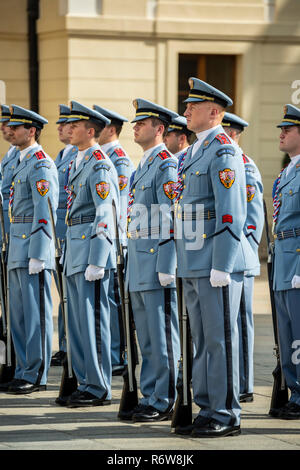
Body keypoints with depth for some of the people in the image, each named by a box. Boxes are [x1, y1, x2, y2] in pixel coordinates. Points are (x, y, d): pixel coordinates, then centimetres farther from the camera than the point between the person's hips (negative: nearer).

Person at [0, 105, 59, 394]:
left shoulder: (41, 165, -12)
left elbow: (45, 212, -17)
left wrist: (37, 255, -21)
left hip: (34, 248, -10)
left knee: (35, 313, -6)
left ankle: (36, 376, -3)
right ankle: (23, 373, 17)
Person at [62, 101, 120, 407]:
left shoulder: (99, 165, -13)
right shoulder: (78, 163, 16)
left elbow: (105, 215, -18)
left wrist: (95, 261, -22)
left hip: (92, 245, -10)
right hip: (74, 248, 10)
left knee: (92, 320, -6)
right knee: (78, 321, 12)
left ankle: (98, 389, -1)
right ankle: (85, 383, 19)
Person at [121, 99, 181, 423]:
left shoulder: (167, 165, -11)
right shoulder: (142, 167, 19)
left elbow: (171, 220, -16)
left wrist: (165, 268, -20)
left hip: (157, 262, -10)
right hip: (138, 265, 10)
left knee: (162, 336, -5)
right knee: (146, 337, 11)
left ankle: (164, 402, -1)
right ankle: (150, 398, 16)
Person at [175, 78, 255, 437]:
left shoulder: (223, 151, -12)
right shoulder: (196, 151, 17)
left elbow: (231, 213, -18)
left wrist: (221, 266, -21)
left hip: (217, 260, -9)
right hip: (193, 265, 9)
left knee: (220, 339, -5)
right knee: (201, 340, 12)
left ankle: (226, 416, 0)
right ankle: (207, 411, 17)